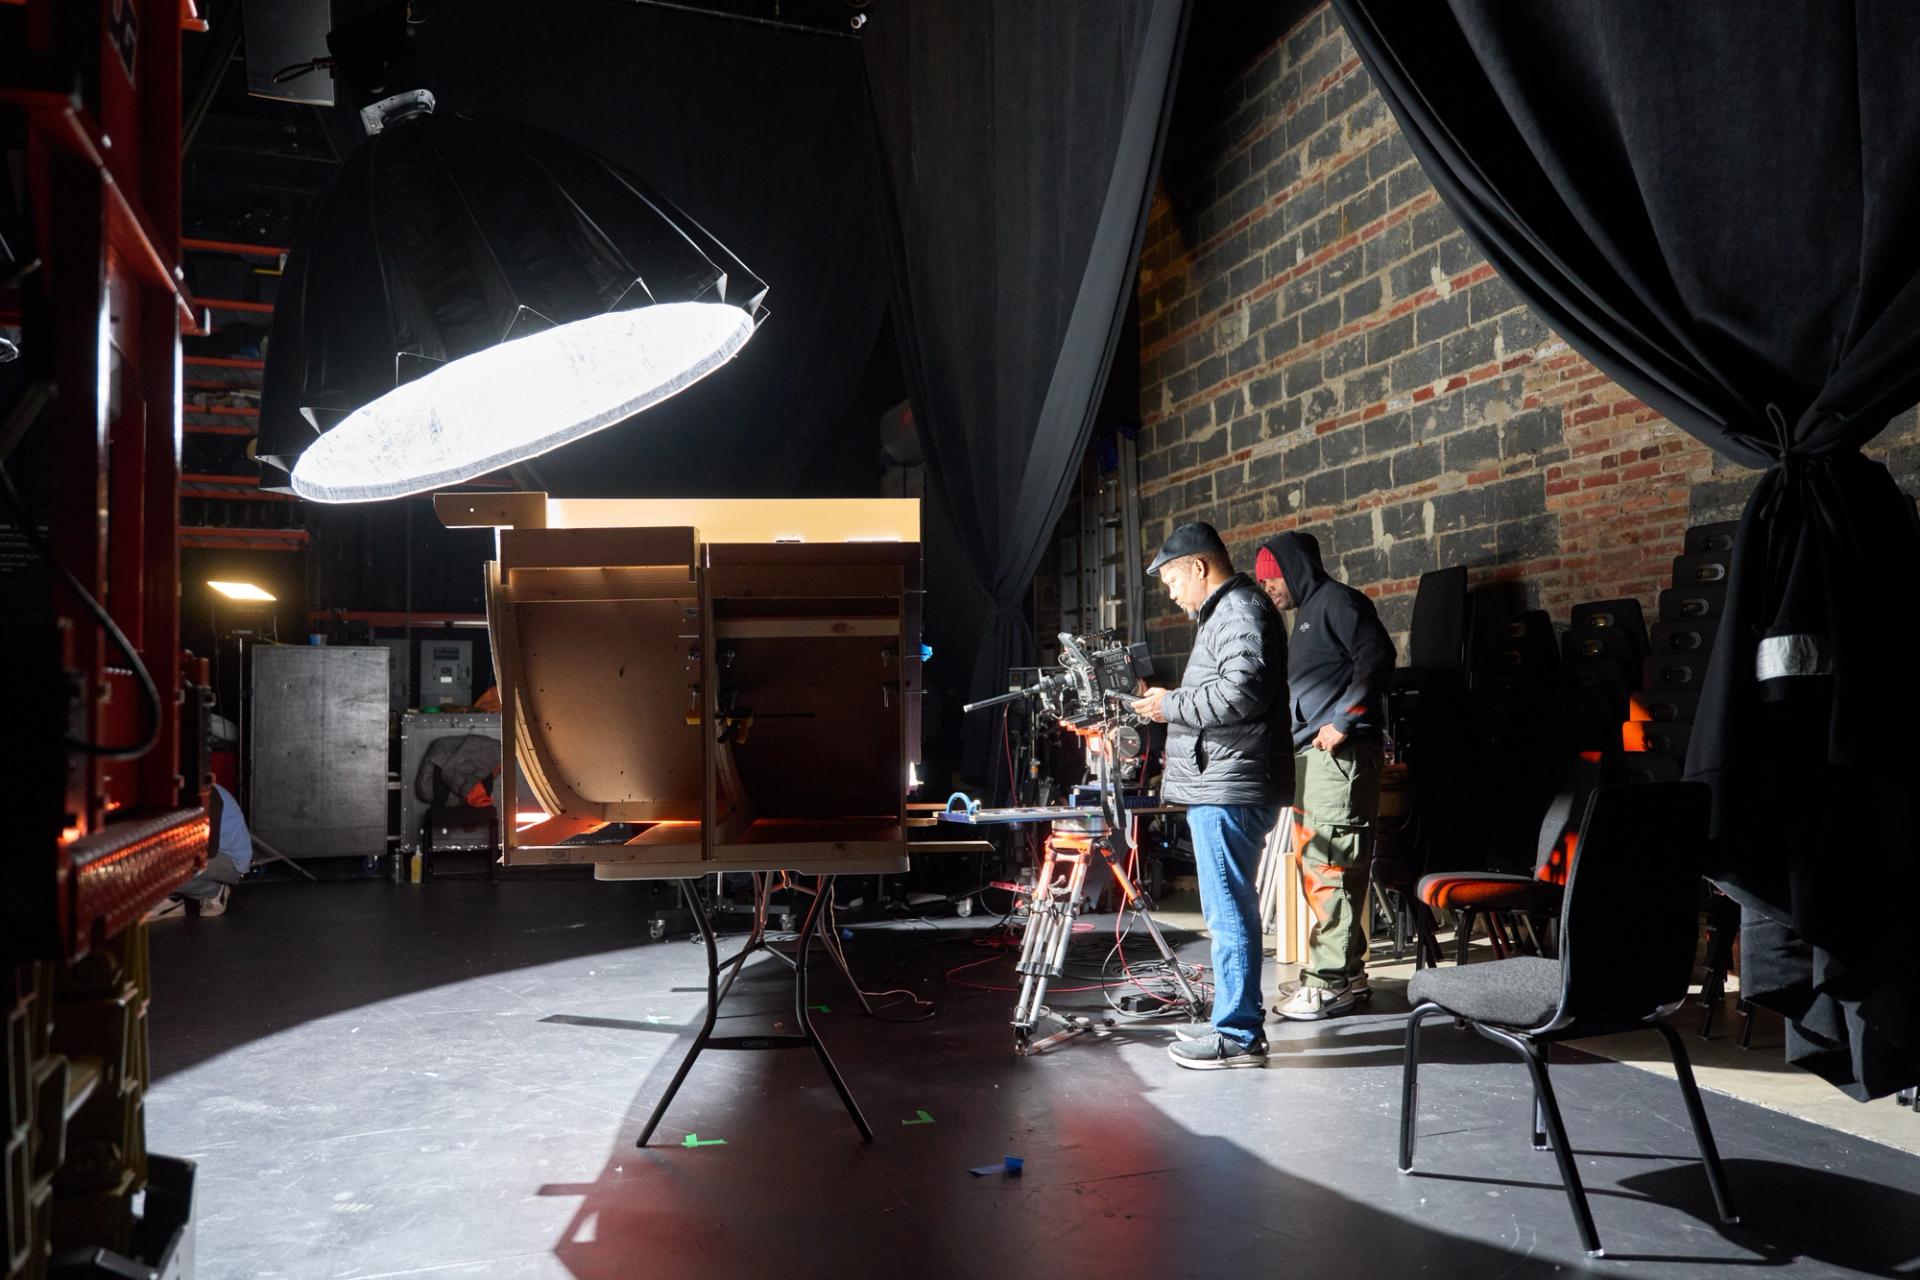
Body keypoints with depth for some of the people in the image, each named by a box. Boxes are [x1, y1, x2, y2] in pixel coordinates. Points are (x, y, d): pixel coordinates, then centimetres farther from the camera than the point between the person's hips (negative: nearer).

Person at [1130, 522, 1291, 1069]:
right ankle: (1233, 1019, 24)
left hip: (1231, 790, -11)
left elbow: (1243, 691, -25)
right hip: (1220, 785, 11)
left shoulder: (1242, 611, -11)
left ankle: (1238, 1035, -2)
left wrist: (1172, 704, -15)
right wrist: (1170, 700, 17)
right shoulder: (1224, 612, 22)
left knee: (1229, 912, -7)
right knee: (1229, 910, 15)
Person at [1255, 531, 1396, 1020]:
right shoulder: (1306, 614, 24)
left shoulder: (1337, 602, -6)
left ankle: (1331, 982, -7)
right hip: (1311, 757, 11)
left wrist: (1343, 722, -19)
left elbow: (1377, 656, -18)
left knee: (1329, 867, -10)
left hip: (1339, 755, -11)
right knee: (1316, 866, 13)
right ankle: (1346, 972, 20)